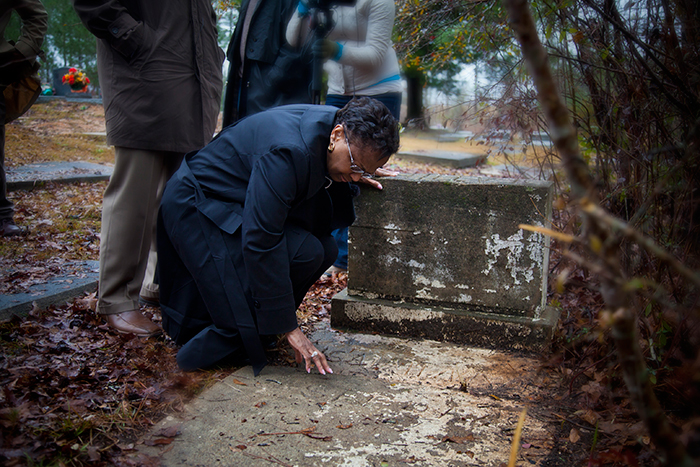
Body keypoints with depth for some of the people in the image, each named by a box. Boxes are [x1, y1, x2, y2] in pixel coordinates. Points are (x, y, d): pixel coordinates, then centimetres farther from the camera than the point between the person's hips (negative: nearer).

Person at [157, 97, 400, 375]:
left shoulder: (331, 122, -5)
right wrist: (288, 327, -29)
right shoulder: (288, 151, -33)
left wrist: (354, 173, -2)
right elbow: (260, 241, -33)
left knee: (324, 249, -4)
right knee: (304, 253, -25)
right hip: (196, 209, -9)